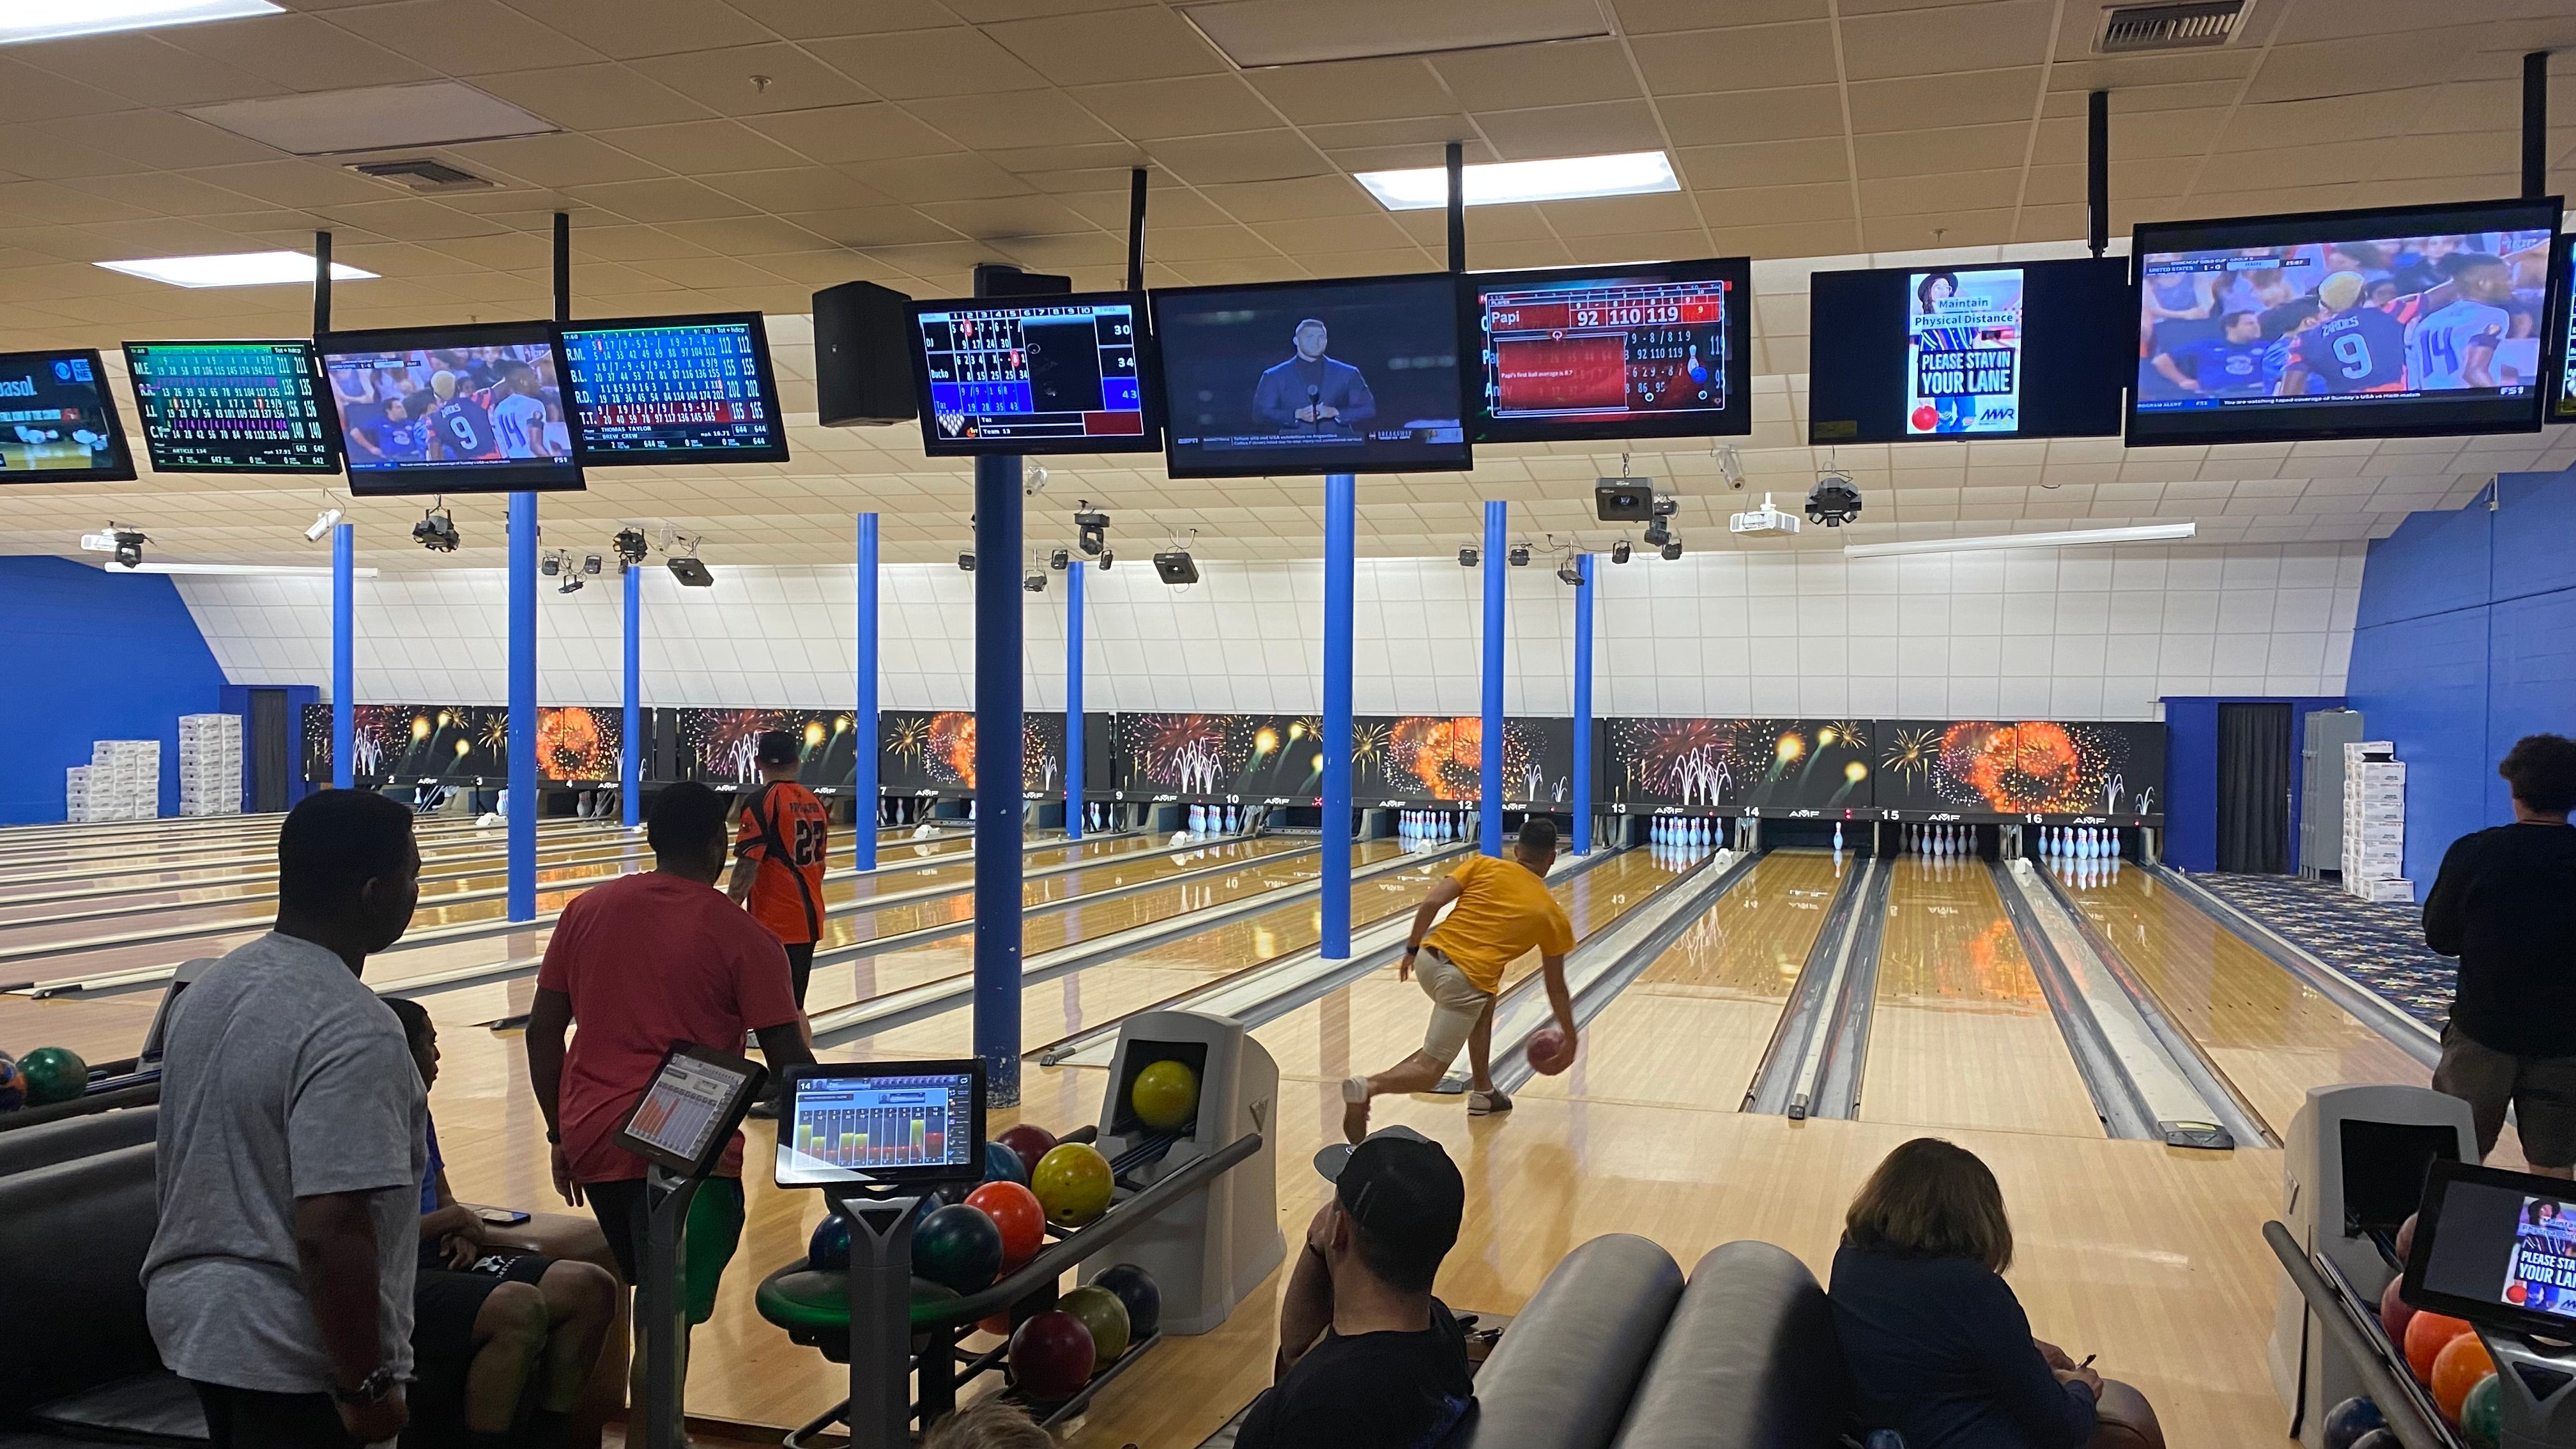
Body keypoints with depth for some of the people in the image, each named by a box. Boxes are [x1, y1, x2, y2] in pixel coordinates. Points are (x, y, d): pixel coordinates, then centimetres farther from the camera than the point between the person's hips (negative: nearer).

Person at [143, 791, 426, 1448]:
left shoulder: (211, 987, 2)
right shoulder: (352, 1032, -25)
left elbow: (185, 1162, 13)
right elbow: (331, 1233, -28)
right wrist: (367, 1387, -20)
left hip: (190, 1311, 9)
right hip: (290, 1353, -9)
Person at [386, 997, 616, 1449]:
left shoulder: (417, 1113, 16)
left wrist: (461, 1230, 1)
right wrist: (446, 1220, -12)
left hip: (437, 1261, 10)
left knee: (591, 1288, -7)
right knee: (520, 1308, -36)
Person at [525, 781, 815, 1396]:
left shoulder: (586, 911, 5)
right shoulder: (742, 938, -7)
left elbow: (543, 1033, 8)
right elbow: (789, 1064, -7)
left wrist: (561, 1135, 18)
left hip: (594, 1140, 6)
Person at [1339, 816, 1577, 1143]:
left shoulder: (1484, 866, 12)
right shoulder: (1552, 916, 11)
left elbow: (1431, 903, 0)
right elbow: (1556, 987, 18)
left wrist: (1412, 949, 13)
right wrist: (1569, 1036, 32)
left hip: (1429, 959, 5)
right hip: (1466, 982, -5)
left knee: (1485, 1005, 33)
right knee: (1428, 1072, -1)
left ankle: (1483, 1092, 36)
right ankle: (1367, 1087, -29)